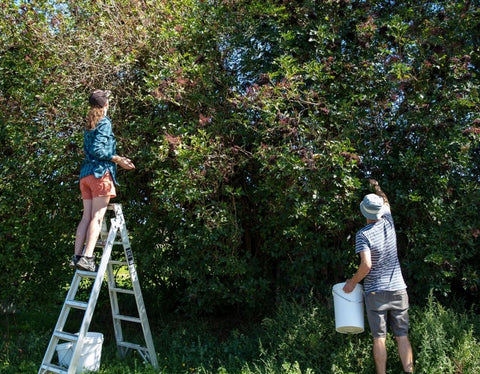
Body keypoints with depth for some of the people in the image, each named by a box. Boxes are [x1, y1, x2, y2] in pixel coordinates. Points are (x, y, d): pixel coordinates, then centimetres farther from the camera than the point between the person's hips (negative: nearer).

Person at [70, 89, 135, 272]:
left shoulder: (89, 125, 20)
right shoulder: (105, 123, -4)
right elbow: (98, 150, -14)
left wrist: (116, 158, 22)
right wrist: (118, 159, -7)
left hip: (85, 174, 8)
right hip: (101, 173, -7)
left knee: (86, 216, 5)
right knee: (97, 216, -10)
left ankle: (77, 256, 2)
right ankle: (87, 257, -17)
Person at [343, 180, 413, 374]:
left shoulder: (363, 234, -13)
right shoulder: (388, 222, 1)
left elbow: (366, 264, -21)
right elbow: (386, 203, 24)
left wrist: (352, 282, -8)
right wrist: (377, 188, 34)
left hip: (375, 292, -4)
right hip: (398, 290, 4)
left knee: (379, 338, 4)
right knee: (402, 336, 10)